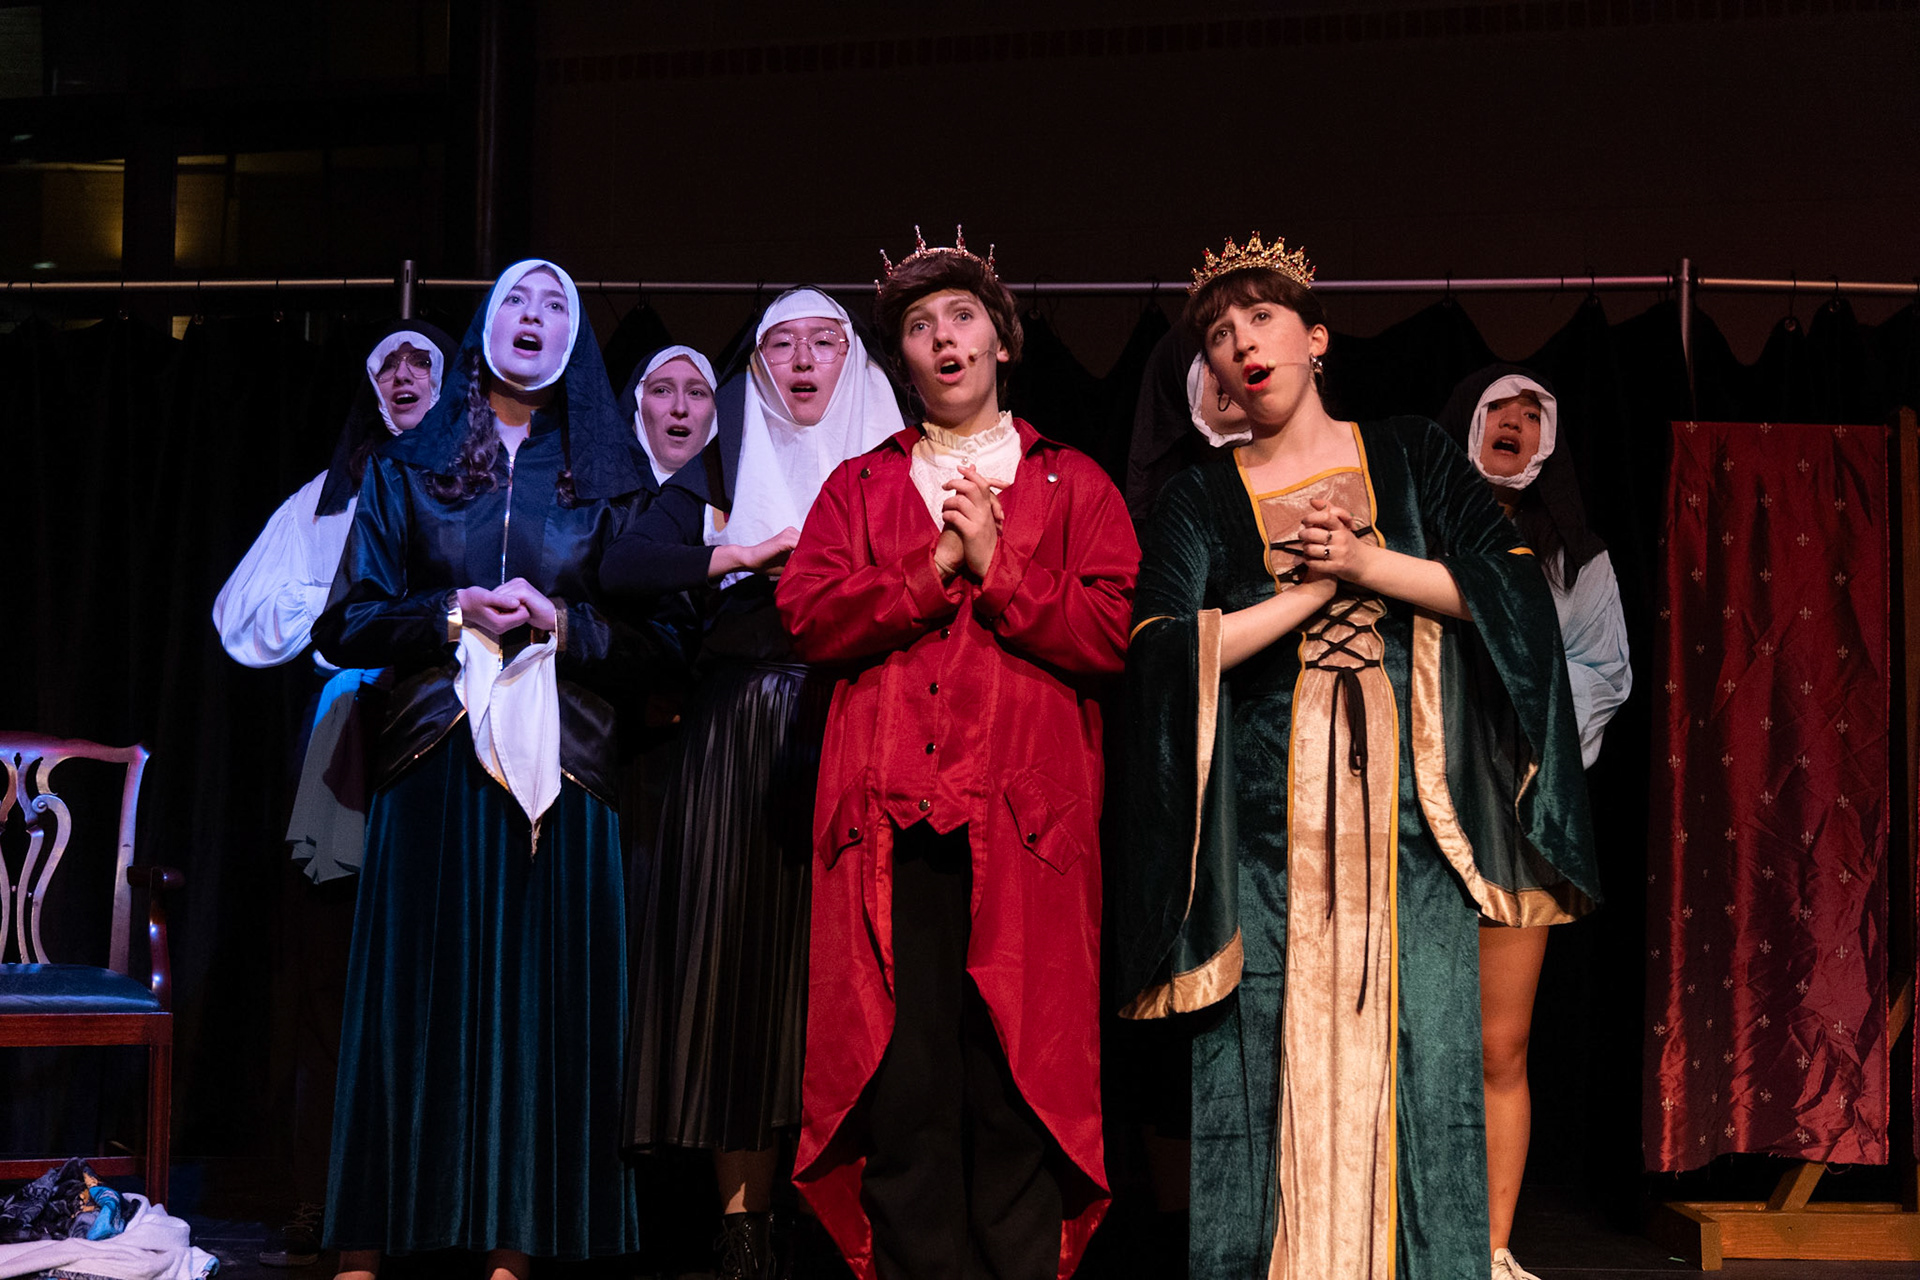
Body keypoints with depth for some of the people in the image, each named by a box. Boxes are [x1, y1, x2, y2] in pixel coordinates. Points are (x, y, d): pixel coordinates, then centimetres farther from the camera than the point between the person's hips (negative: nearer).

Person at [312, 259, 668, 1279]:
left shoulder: (609, 480, 11)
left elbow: (656, 640, 5)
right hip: (433, 763, 0)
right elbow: (345, 624, 6)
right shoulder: (406, 470, 12)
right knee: (411, 995, -2)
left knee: (540, 1000, -2)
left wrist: (559, 621, -11)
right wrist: (455, 615, -9)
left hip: (560, 772, 0)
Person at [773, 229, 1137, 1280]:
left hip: (1024, 826, -1)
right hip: (889, 821, 1)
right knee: (902, 1085, -4)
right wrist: (938, 562, -4)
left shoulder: (1073, 486, 16)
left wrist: (996, 563, -5)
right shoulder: (858, 487, 21)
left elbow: (1109, 634, 2)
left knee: (1018, 1089, -5)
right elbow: (807, 616, 4)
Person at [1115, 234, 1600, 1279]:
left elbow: (1512, 584, 2)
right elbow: (1166, 651, -5)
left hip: (1405, 805, 0)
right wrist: (1314, 586, -5)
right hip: (1265, 821, 0)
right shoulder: (1199, 501, 10)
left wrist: (1364, 564, -7)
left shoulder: (1413, 457, 13)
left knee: (1421, 1057, -4)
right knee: (1262, 1066, -5)